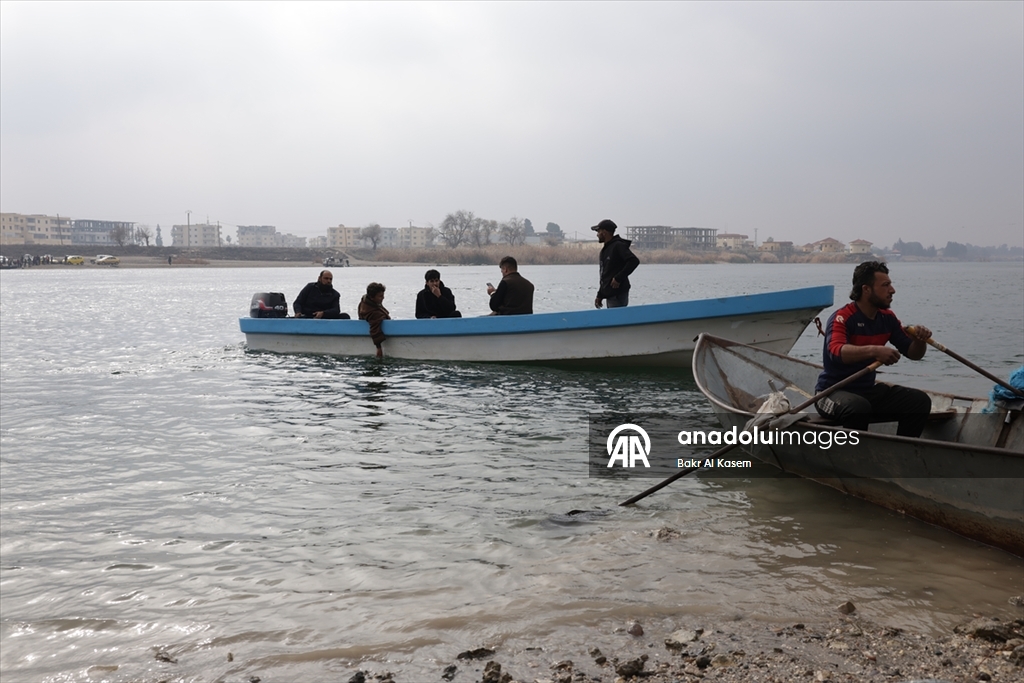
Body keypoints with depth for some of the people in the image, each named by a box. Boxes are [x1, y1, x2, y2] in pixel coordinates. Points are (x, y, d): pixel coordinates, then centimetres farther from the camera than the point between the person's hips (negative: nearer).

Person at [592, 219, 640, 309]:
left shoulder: (618, 246, -10)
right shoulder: (605, 250, 19)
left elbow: (634, 261, -23)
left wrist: (618, 278, -22)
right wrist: (600, 296, 19)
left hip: (618, 295, -10)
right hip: (610, 296, 10)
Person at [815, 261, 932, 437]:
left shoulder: (887, 318, 6)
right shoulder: (842, 318, -16)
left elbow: (913, 353, 9)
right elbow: (836, 351, -35)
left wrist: (920, 340, -14)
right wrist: (874, 350, -50)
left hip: (868, 390, 7)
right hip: (833, 392, -7)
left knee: (920, 401, -9)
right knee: (859, 407, -38)